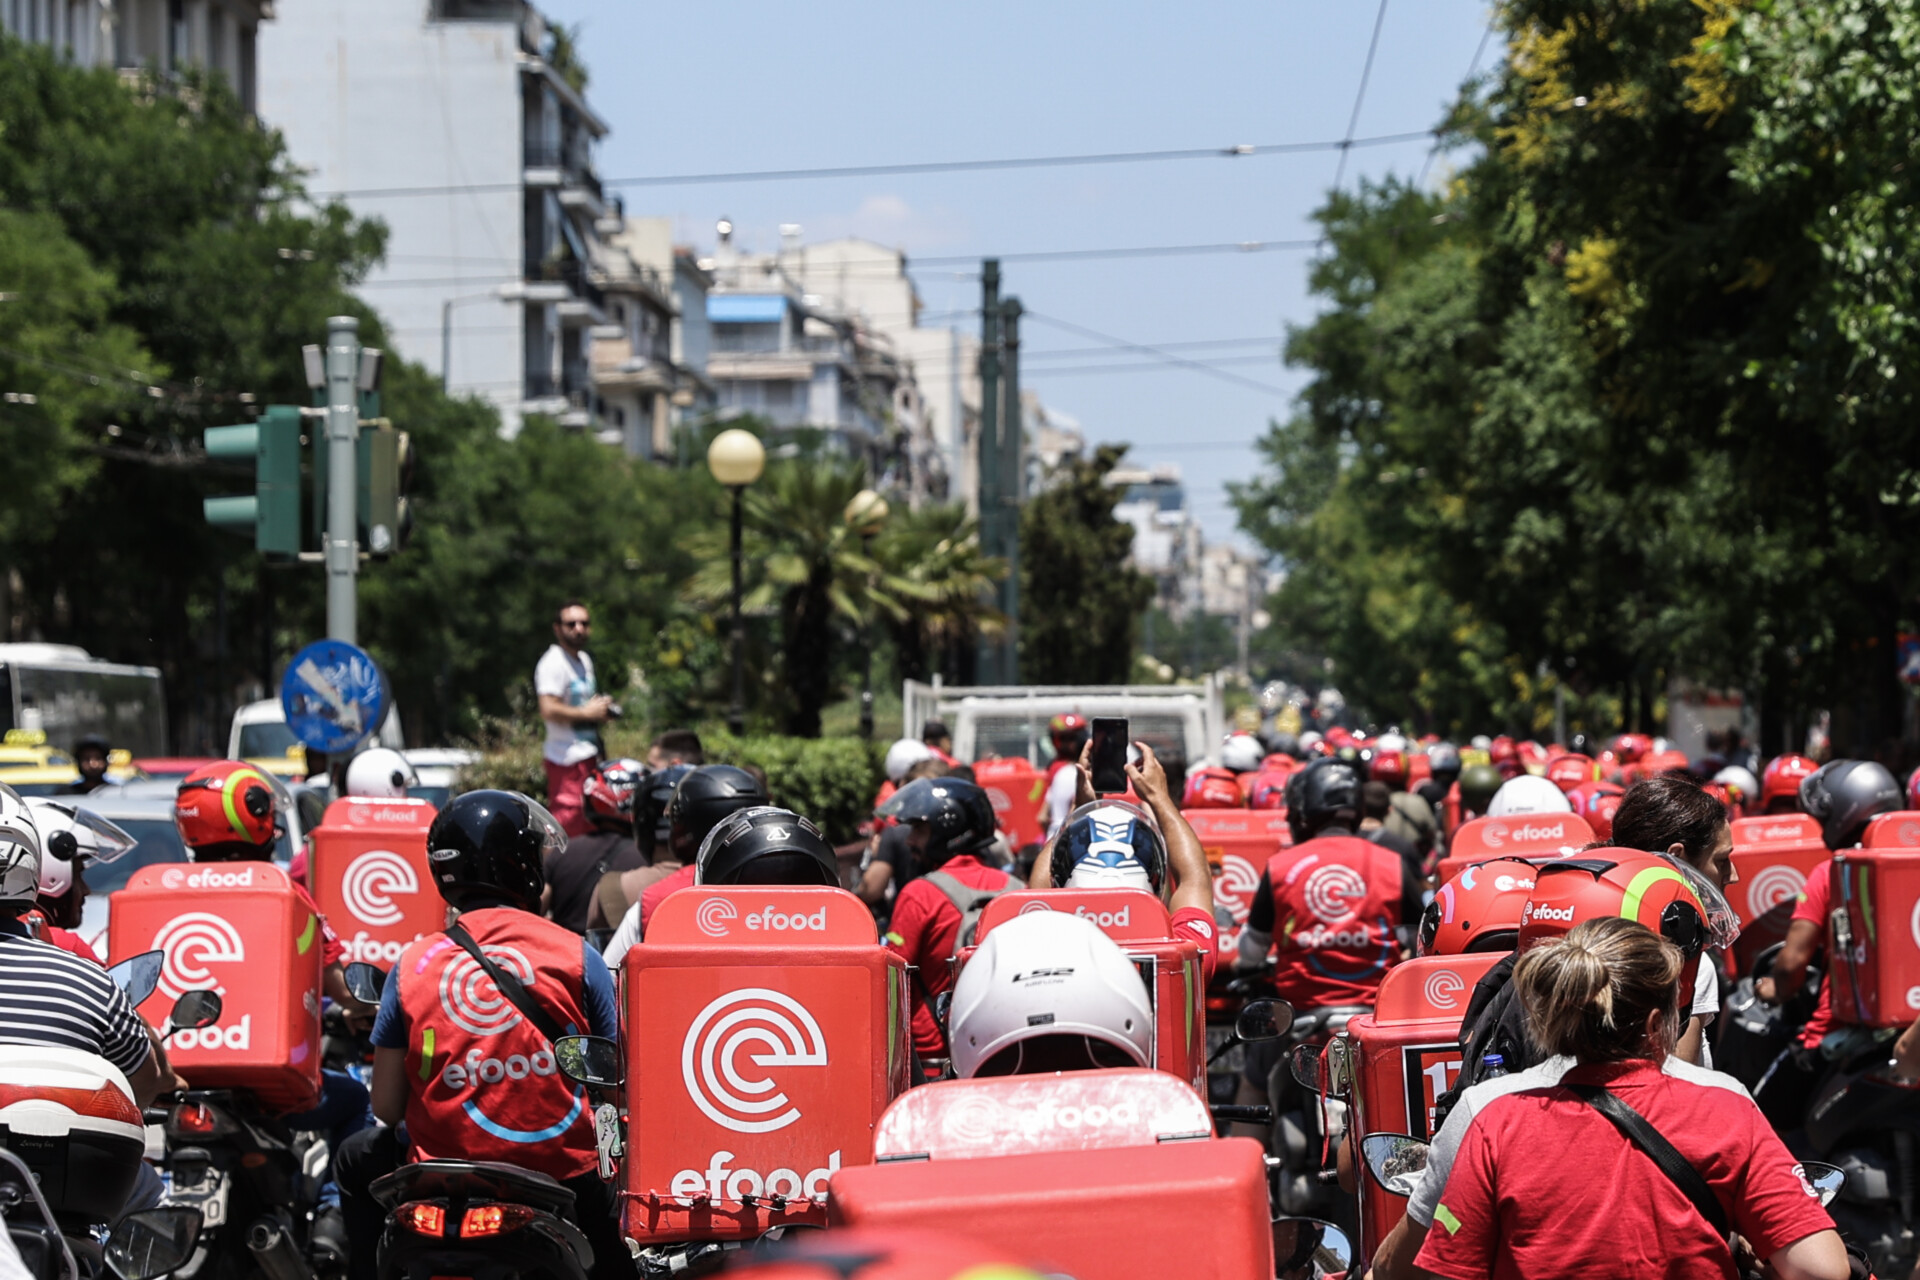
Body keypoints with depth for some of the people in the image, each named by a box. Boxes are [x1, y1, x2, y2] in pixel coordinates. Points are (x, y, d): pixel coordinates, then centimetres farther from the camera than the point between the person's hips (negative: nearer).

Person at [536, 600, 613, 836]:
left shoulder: (585, 659, 17)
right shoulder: (553, 663, -14)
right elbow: (549, 710, -25)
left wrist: (601, 709, 11)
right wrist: (587, 713, -15)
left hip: (587, 754, 10)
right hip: (566, 757, -10)